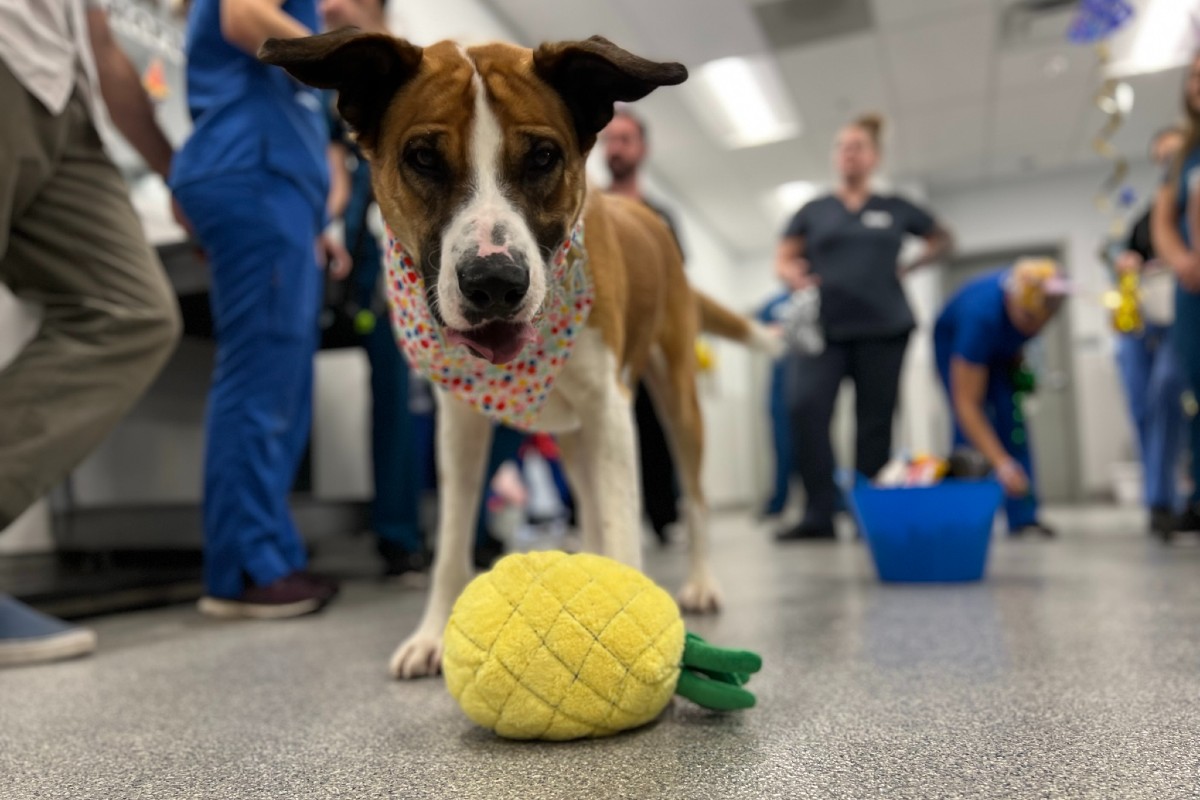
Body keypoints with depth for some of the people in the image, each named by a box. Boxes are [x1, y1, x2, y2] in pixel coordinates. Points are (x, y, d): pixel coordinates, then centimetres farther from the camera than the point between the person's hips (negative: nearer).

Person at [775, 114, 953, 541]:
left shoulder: (895, 209, 14)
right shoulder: (813, 211, 14)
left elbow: (942, 240, 26)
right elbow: (783, 260, 10)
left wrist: (908, 268, 10)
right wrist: (792, 275, -13)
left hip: (882, 329, 1)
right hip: (823, 328, -1)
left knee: (875, 421, 0)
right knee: (805, 407, -20)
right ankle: (819, 514, -16)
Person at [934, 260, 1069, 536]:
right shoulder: (981, 314, -43)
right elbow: (966, 404, -43)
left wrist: (1018, 359, -5)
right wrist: (1001, 463, -48)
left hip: (1002, 348, 5)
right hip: (954, 342, -5)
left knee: (1013, 419, -8)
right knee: (969, 429, -19)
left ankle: (1023, 516, -5)